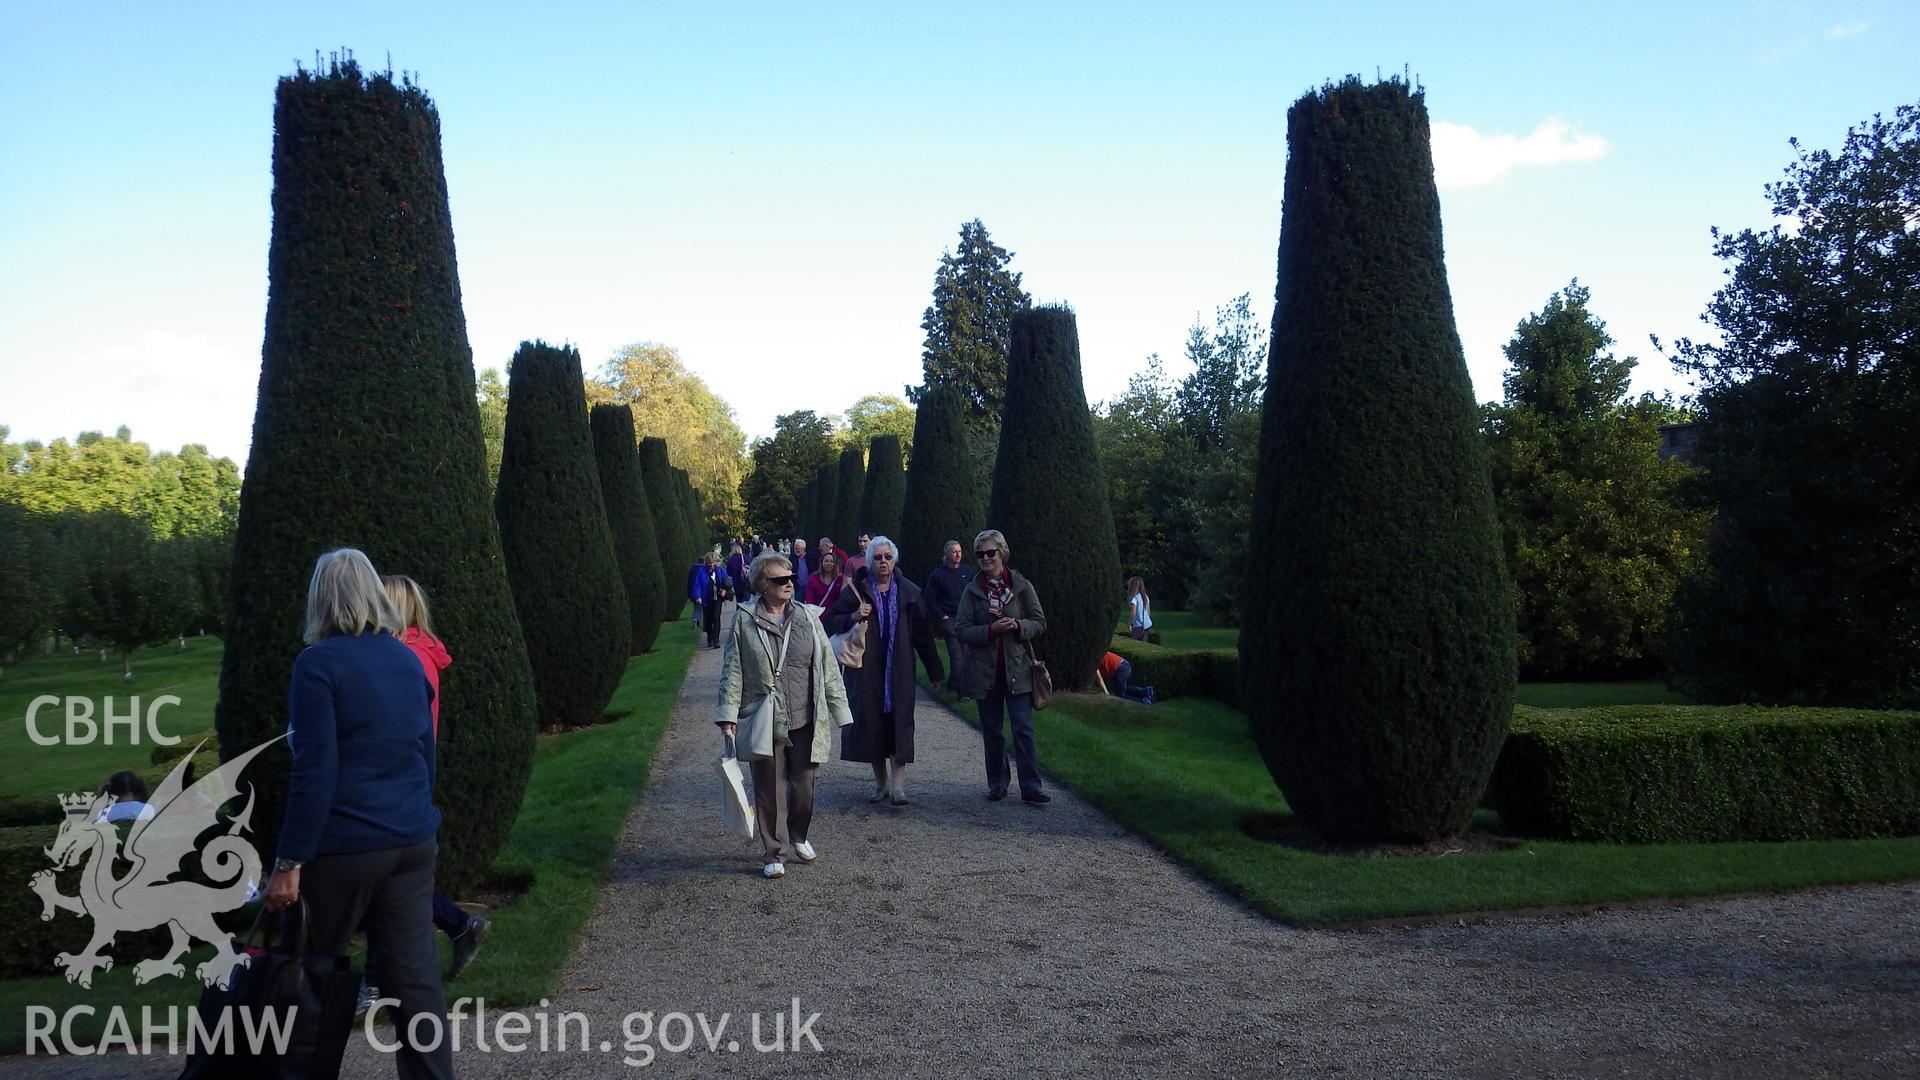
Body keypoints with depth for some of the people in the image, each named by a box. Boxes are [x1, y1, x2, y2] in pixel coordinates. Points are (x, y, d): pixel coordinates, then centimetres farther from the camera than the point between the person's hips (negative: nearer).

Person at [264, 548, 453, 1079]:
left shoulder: (318, 663, -8)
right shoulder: (408, 660, 10)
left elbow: (314, 771, -15)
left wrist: (289, 862, -12)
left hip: (345, 847, -5)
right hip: (412, 842, 5)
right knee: (417, 979, 4)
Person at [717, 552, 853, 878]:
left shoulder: (808, 618, 4)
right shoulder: (744, 620, -2)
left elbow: (828, 667, 6)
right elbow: (732, 670, -2)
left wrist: (840, 711, 5)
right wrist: (728, 716, -8)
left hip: (804, 720, 2)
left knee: (805, 784, 11)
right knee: (769, 789, 5)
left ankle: (799, 836, 37)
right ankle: (773, 854, 19)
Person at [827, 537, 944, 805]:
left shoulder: (908, 592, 4)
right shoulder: (856, 590, 1)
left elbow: (923, 633, 6)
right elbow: (831, 621, 3)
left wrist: (935, 670, 6)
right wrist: (854, 617, -17)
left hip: (899, 669, 0)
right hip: (866, 669, 0)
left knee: (899, 720, -6)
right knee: (871, 721, 4)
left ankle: (898, 785, -4)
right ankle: (880, 782, 18)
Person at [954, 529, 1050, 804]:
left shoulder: (1022, 586, 1)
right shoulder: (972, 590, 4)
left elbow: (1040, 623, 4)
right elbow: (961, 629, 0)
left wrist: (1017, 626, -16)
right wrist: (990, 630, -15)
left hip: (1017, 668, -2)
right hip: (984, 670, 2)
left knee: (1023, 729, -7)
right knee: (991, 730, 10)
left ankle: (1031, 788, -4)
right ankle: (997, 784, 21)